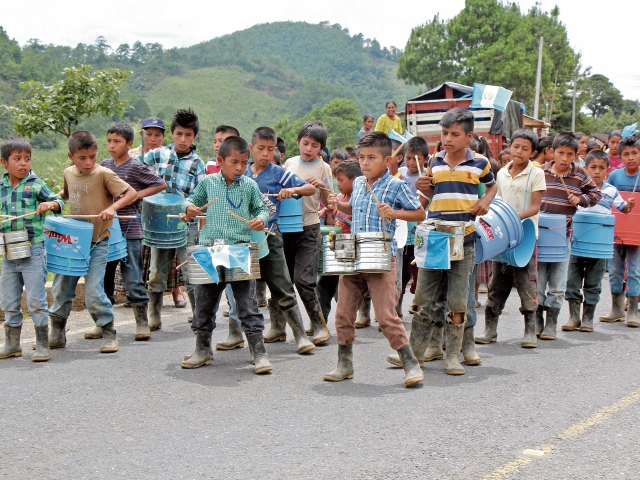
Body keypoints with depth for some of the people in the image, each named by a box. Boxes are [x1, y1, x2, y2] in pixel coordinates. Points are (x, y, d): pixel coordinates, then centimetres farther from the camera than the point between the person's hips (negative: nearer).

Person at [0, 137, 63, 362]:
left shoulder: (35, 184, -4)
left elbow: (59, 201, -6)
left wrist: (50, 204, -26)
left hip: (33, 251, -5)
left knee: (36, 301, -2)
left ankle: (42, 345, 7)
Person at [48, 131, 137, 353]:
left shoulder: (104, 174, -11)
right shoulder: (68, 173, 5)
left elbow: (131, 192, -15)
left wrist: (112, 207, -29)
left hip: (97, 242, -6)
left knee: (93, 292, -11)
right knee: (60, 289, 10)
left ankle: (109, 334, 7)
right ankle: (57, 334, 27)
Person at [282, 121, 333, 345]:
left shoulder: (323, 168, -1)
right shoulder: (290, 163, 9)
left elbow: (327, 203, -5)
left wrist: (322, 187, -22)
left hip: (309, 228, -4)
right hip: (286, 226, 4)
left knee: (303, 279, -13)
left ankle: (319, 325, -1)